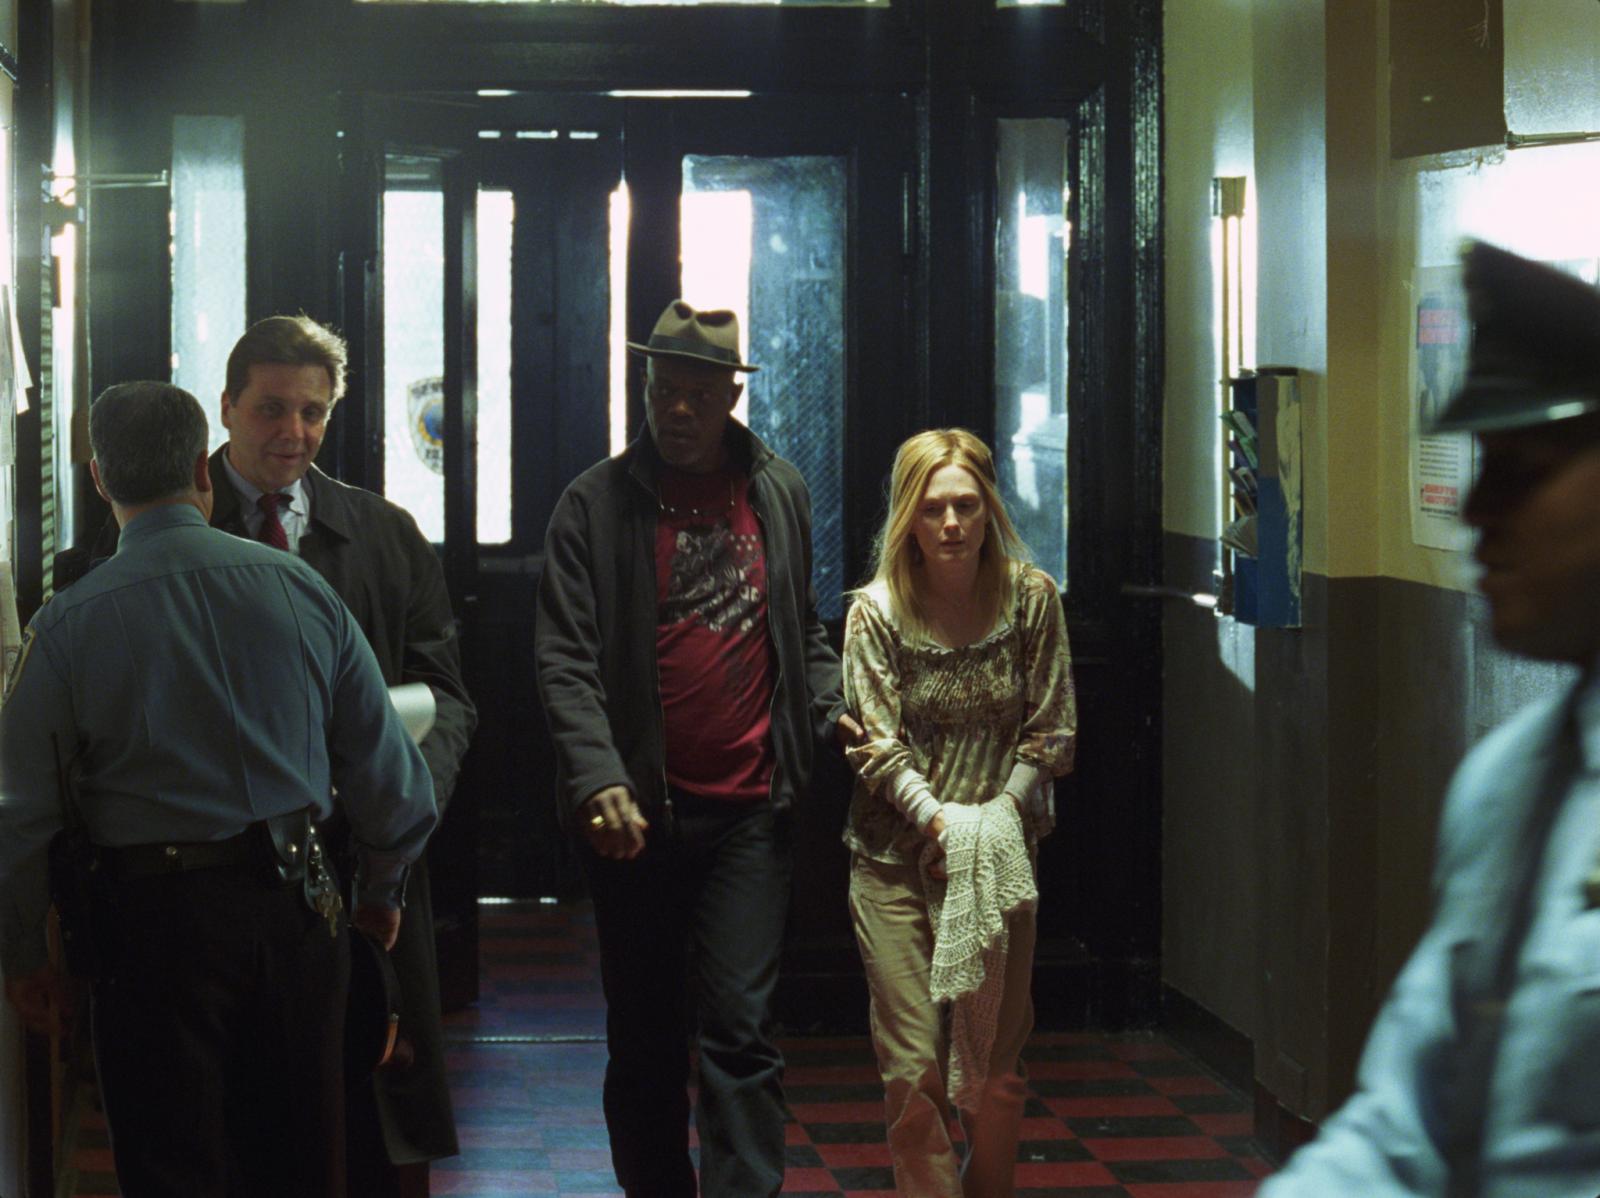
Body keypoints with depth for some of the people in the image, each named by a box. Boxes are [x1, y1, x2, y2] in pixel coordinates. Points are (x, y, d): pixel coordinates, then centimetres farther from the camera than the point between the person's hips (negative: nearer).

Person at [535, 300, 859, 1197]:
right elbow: (567, 660, -8)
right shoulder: (597, 503, -2)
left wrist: (830, 706, 1)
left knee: (741, 1025, -7)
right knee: (644, 1038, 10)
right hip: (636, 812, -1)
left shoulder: (781, 492, 8)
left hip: (750, 808, 1)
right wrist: (599, 779, -22)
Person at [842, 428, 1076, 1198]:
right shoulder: (877, 612, -3)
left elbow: (1051, 731, 2)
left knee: (996, 1073, 3)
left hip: (1000, 858, 1)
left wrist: (995, 818, -8)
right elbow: (878, 745, -6)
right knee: (913, 1073, -5)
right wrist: (941, 821, -17)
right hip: (897, 861, -1)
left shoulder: (1031, 598, 0)